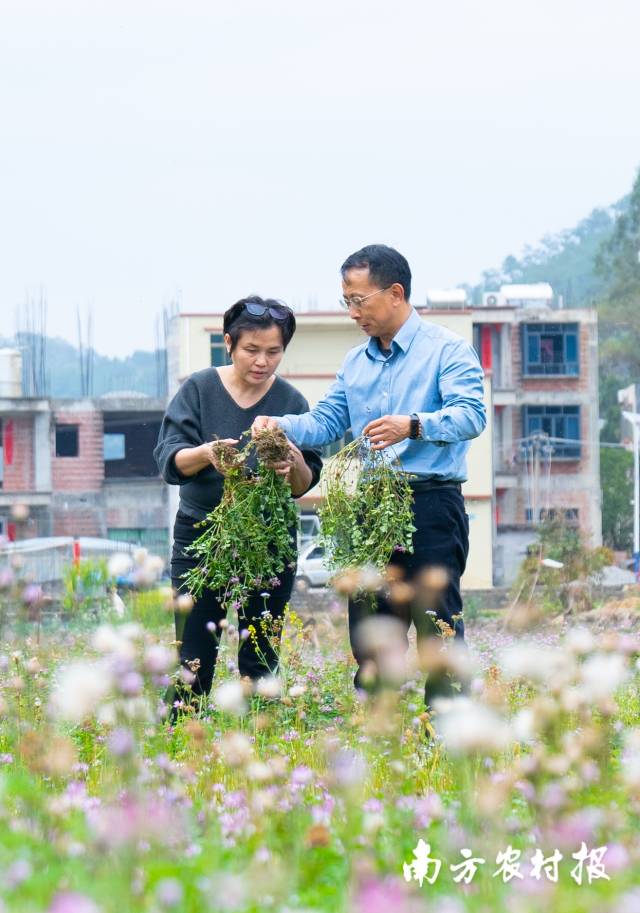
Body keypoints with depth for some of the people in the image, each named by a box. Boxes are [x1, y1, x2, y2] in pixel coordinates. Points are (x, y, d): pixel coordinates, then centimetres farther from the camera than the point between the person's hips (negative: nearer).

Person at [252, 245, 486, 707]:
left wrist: (413, 426, -32)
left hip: (429, 505, -7)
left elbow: (471, 415, -16)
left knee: (437, 626, -9)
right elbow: (326, 421, 16)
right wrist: (282, 426, -3)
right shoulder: (356, 362, 19)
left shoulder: (447, 350, -3)